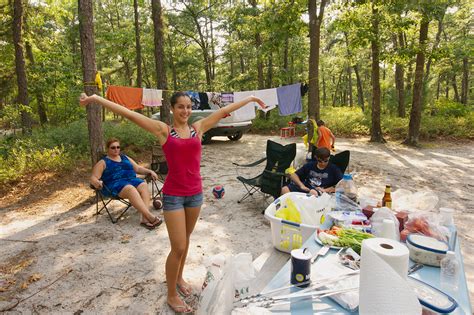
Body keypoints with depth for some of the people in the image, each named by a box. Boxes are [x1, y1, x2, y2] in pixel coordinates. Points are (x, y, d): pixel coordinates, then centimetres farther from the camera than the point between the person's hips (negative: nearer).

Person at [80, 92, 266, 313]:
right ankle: (172, 295, 21)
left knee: (185, 240, 20)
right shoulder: (163, 130, -5)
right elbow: (128, 113, -9)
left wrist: (250, 98, 19)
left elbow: (224, 111, 10)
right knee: (178, 248, 0)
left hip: (195, 192, 4)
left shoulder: (198, 127, 5)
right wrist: (96, 99, -12)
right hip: (173, 195, -4)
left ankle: (179, 278, 43)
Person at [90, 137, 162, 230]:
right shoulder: (103, 162, 12)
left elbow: (138, 168, 27)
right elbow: (93, 178, 3)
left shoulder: (125, 158, 26)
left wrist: (150, 171, 9)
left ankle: (145, 219, -43)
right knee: (131, 189, -37)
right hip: (114, 184, -4)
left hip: (131, 180, 5)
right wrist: (97, 182, -22)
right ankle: (150, 216, -46)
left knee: (143, 185, -30)